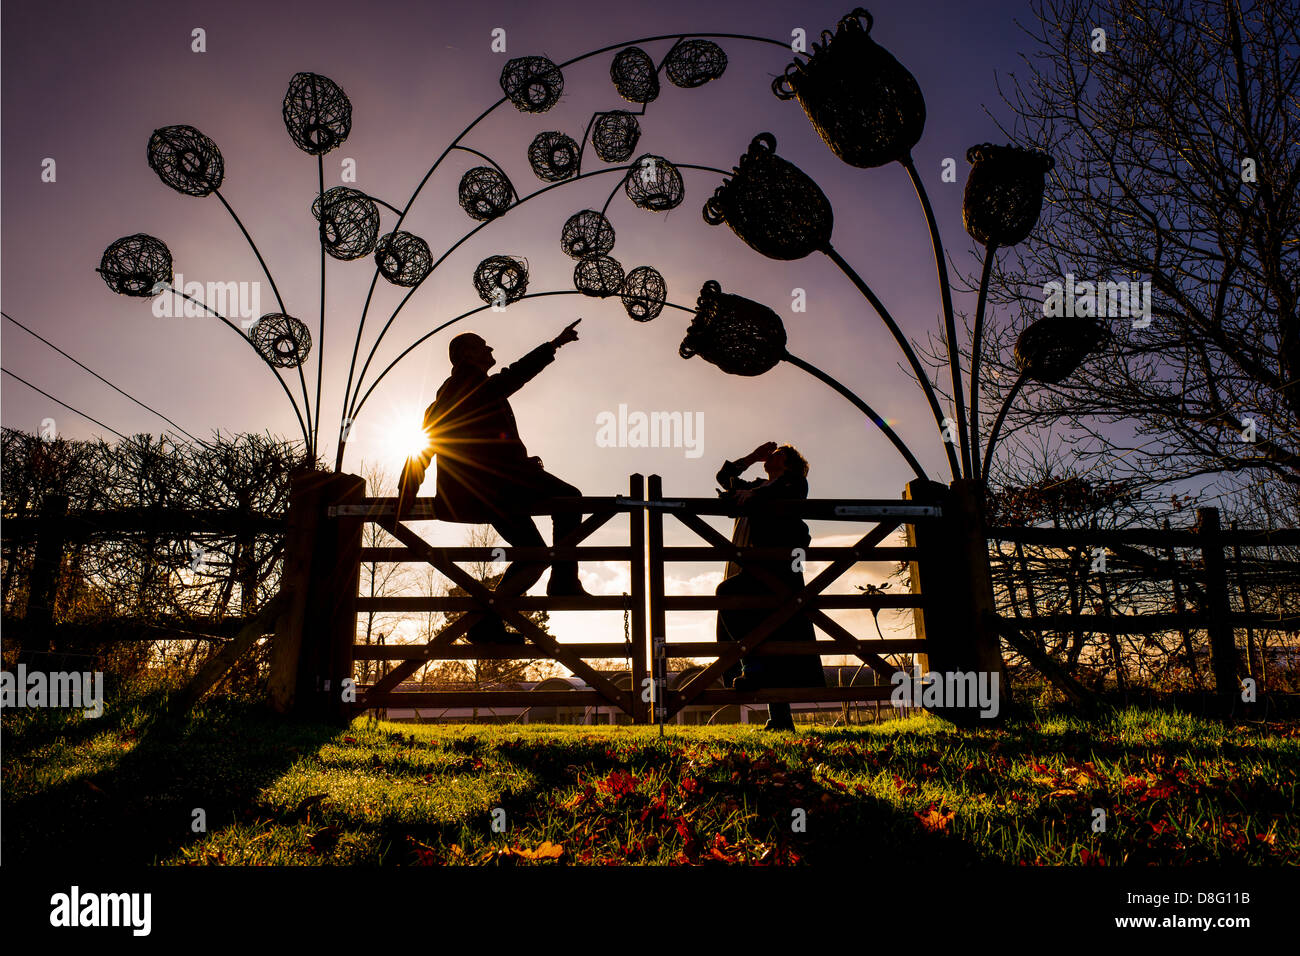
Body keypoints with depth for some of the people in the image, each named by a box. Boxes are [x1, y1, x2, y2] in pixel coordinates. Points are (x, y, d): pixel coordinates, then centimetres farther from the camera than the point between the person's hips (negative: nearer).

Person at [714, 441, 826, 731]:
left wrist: (752, 494, -12)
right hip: (751, 567, 7)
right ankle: (780, 717, 0)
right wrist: (753, 457, 35)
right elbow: (724, 475, 39)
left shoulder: (794, 480, 13)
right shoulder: (758, 485, 33)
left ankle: (753, 666, -32)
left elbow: (785, 492, -9)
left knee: (728, 591, -31)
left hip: (776, 563, -7)